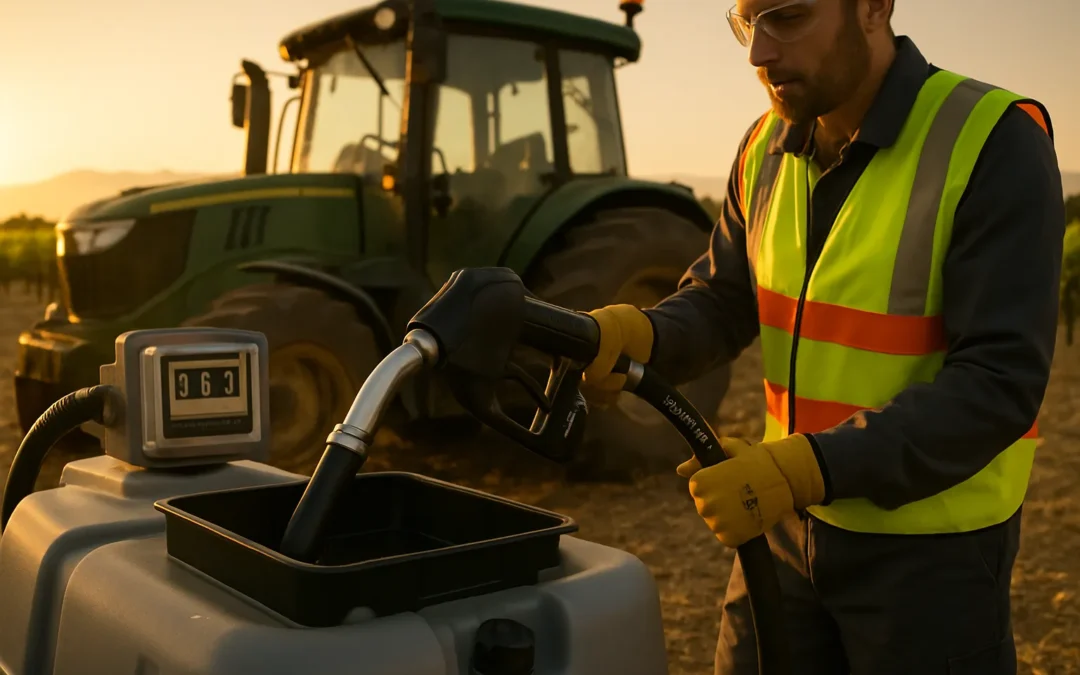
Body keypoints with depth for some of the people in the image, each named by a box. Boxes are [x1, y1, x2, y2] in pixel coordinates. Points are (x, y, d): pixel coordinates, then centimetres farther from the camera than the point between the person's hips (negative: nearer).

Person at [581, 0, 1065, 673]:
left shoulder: (995, 143, -18)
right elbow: (721, 303, 6)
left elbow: (998, 382, -22)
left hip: (929, 547, -5)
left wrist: (806, 468, -31)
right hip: (789, 521, 5)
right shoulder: (769, 147, 0)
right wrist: (635, 334, -17)